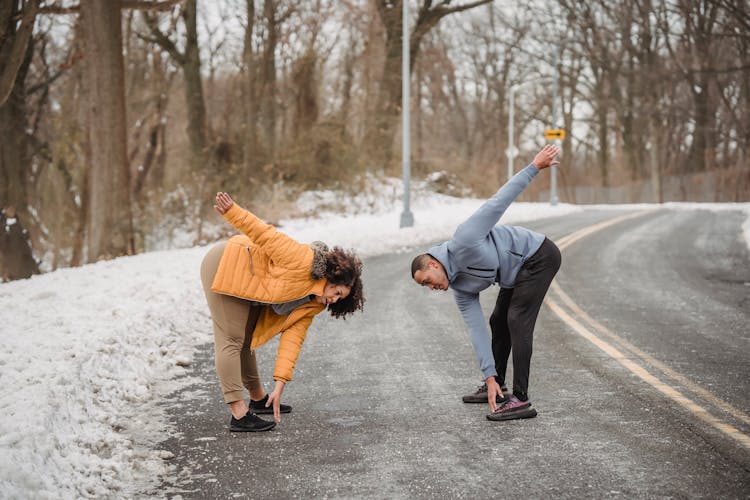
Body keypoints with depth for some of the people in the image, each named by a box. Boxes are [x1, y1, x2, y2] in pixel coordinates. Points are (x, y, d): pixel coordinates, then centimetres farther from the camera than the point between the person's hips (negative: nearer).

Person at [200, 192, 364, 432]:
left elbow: (292, 340, -2)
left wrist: (280, 384, -10)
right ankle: (239, 415, -12)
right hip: (225, 266, -10)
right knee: (231, 340, -10)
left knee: (246, 341, 21)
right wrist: (232, 212, -36)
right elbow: (267, 235, -25)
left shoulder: (312, 306, 3)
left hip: (243, 284, 10)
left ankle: (258, 399, 36)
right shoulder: (306, 261, -22)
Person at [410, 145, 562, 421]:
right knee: (498, 322, 16)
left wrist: (535, 167, -22)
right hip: (517, 273, 9)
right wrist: (490, 377, -9)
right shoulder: (461, 289, -1)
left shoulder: (463, 240, -24)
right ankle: (495, 387, 32)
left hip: (538, 256, -9)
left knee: (517, 322, -15)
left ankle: (520, 400, -16)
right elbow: (477, 330, -4)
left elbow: (499, 200, -23)